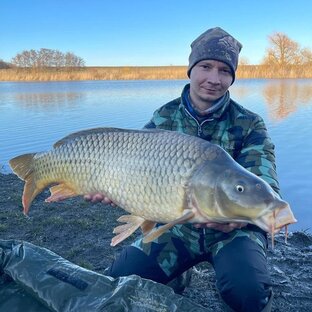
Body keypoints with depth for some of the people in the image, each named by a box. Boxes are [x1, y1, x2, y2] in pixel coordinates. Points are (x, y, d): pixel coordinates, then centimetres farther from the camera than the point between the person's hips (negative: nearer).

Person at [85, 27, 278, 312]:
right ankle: (178, 277, 22)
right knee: (118, 279, -6)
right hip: (179, 226, 3)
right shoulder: (164, 118, -1)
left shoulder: (249, 125, -9)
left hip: (233, 231, -2)